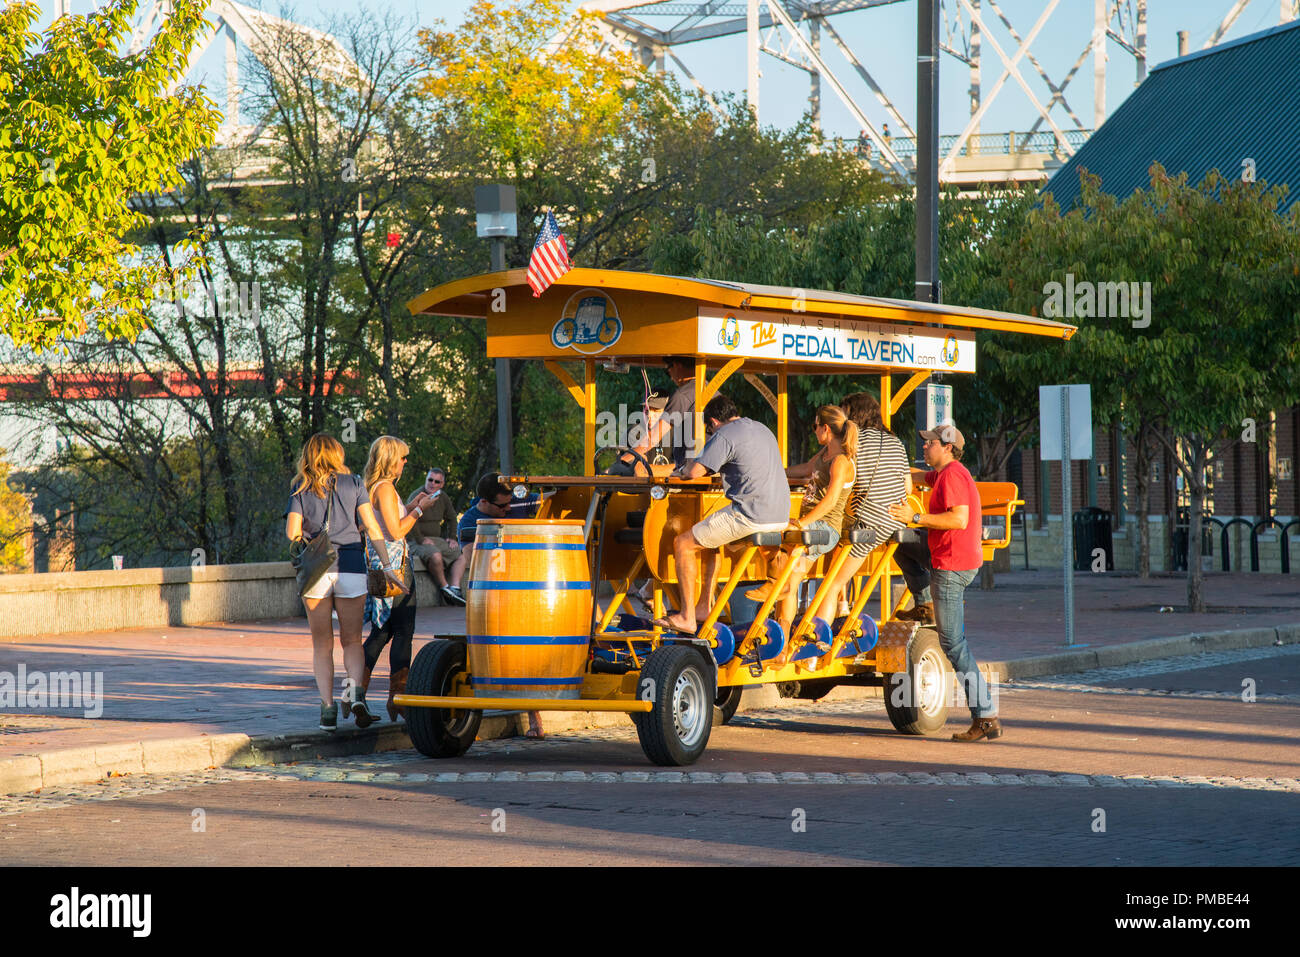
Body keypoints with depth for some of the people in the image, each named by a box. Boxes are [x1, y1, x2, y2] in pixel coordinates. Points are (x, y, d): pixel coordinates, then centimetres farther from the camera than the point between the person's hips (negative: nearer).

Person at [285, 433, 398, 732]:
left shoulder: (300, 489, 4)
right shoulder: (353, 484, 6)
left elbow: (292, 532, -5)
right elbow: (372, 527, 0)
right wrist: (388, 564, 1)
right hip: (350, 565, 0)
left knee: (322, 645, 10)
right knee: (352, 640, 10)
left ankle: (327, 704, -2)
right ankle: (355, 686, -18)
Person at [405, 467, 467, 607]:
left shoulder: (443, 498, 11)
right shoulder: (418, 496, -13)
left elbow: (451, 518, 26)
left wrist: (451, 537, 14)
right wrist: (421, 540, -24)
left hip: (436, 539, 8)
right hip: (415, 541, -8)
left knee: (461, 555, -5)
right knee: (435, 555, -35)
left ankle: (455, 587, -16)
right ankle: (444, 588, -19)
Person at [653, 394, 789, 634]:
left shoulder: (724, 435, -8)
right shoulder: (762, 429, 20)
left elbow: (695, 472, -14)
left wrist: (686, 468, 10)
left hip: (751, 515, -9)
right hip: (780, 515, 9)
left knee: (682, 544, 3)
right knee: (711, 537, 31)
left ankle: (687, 617, 1)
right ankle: (704, 606, 28)